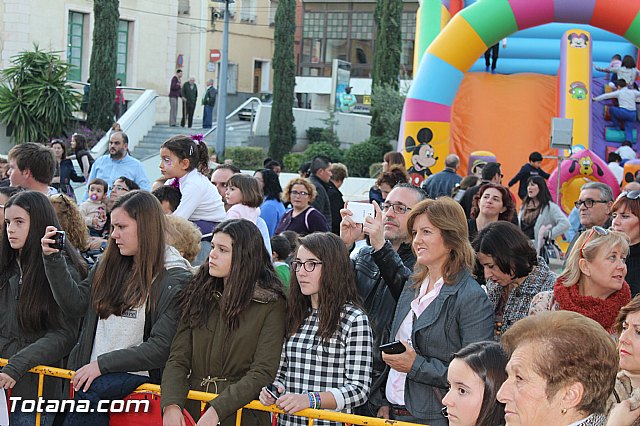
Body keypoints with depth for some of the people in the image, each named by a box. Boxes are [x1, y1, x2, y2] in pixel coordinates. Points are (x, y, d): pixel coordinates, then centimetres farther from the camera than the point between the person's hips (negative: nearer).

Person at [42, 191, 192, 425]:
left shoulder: (175, 281, -5)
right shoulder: (107, 267, 15)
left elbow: (160, 348, -10)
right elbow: (75, 305, 8)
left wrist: (102, 363, -13)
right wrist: (53, 259, 1)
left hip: (136, 376, -5)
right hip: (92, 373, 5)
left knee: (92, 393, -30)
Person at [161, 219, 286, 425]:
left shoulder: (271, 305, -5)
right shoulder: (198, 296, 6)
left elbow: (263, 372, -12)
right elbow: (178, 359, 0)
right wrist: (171, 405, -17)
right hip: (192, 409, 3)